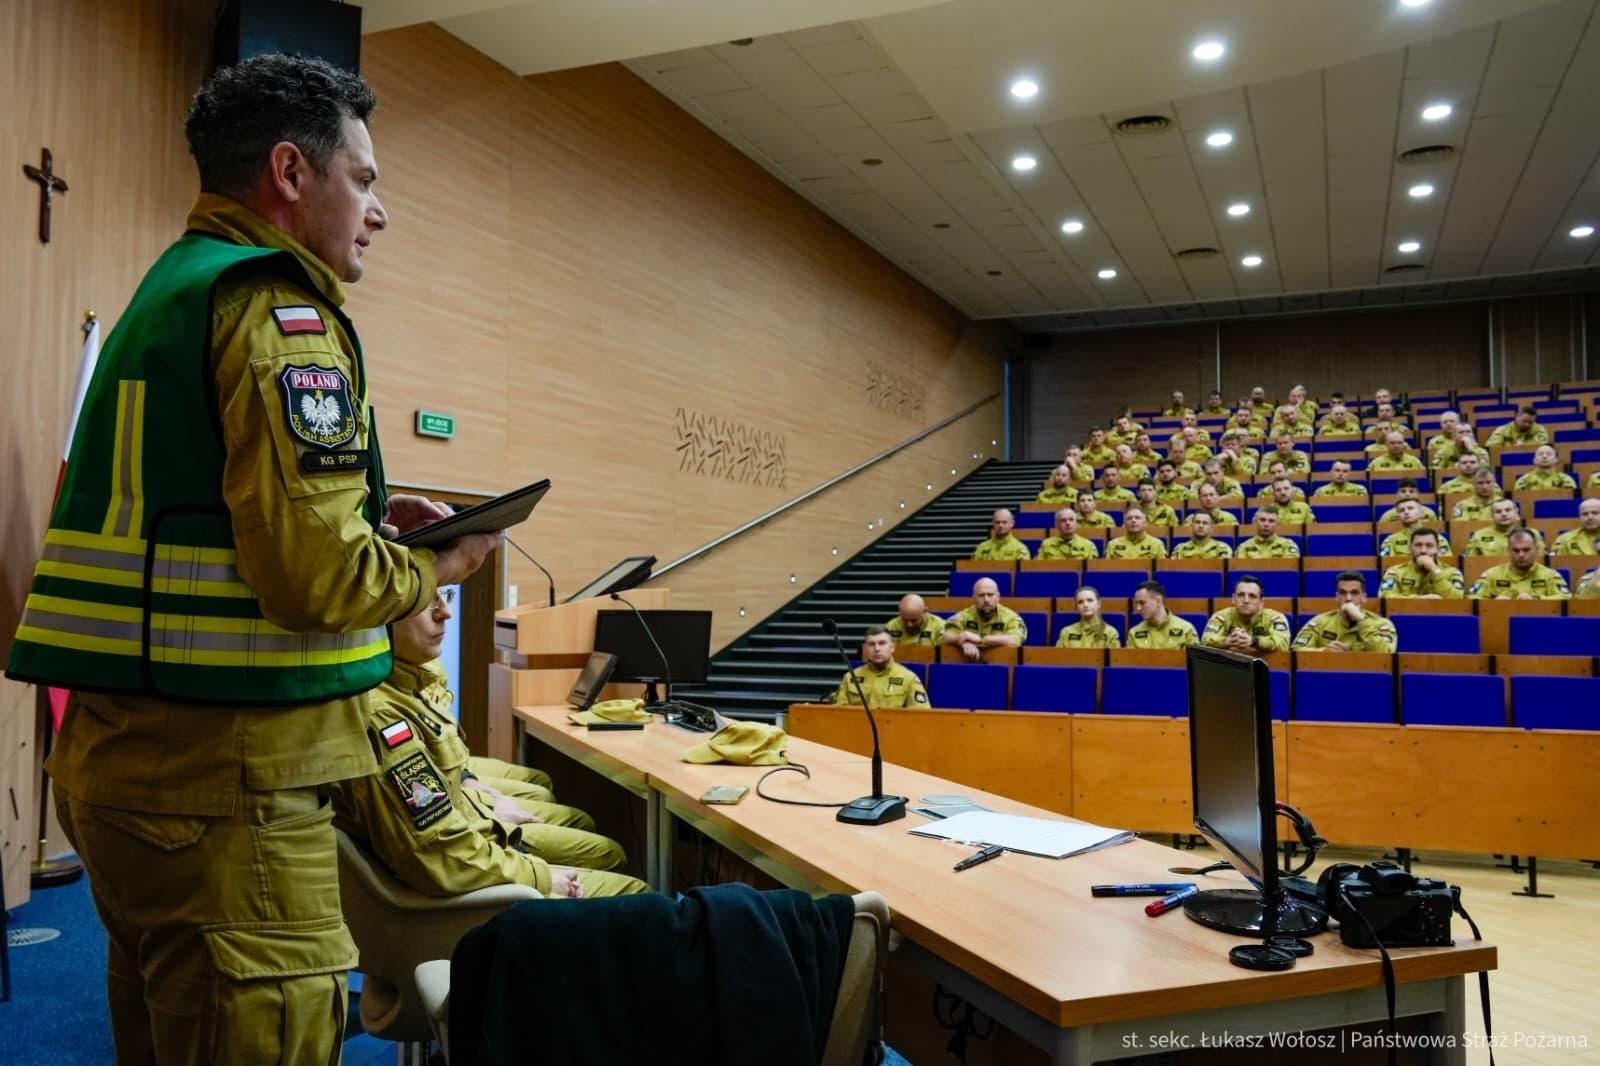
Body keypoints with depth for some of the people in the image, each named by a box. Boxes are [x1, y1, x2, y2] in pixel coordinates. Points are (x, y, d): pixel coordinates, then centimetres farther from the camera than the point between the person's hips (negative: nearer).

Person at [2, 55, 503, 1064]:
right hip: (222, 772, -10)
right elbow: (317, 577, -23)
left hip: (120, 751, 10)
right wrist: (431, 569, -4)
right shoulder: (280, 307, -13)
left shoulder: (164, 295, 17)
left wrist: (364, 520, 14)